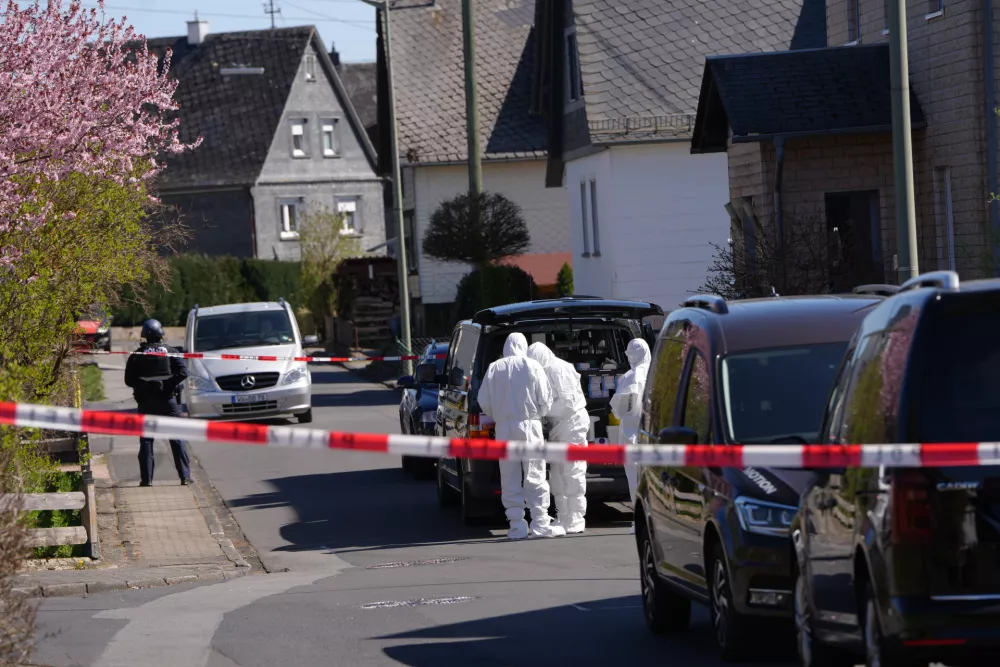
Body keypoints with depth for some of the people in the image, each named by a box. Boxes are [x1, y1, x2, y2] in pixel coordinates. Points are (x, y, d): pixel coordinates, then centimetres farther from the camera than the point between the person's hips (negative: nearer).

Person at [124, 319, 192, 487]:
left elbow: (129, 380, -2)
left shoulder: (137, 356, 2)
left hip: (146, 402, 0)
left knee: (146, 440, 7)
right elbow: (183, 372, -10)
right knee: (178, 439, 3)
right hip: (167, 400, 0)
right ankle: (185, 476, -4)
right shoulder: (171, 352, 1)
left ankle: (146, 478, 1)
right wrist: (170, 384, -3)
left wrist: (142, 385, 11)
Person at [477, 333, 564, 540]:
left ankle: (517, 527, 4)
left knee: (510, 480, 5)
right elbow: (545, 400, -3)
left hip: (504, 428, 2)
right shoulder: (532, 367, -4)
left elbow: (484, 402, 4)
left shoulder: (494, 369, 2)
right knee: (535, 478, 1)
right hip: (529, 426, -2)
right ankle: (540, 524, -4)